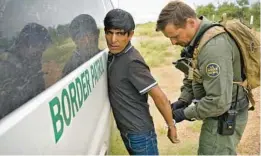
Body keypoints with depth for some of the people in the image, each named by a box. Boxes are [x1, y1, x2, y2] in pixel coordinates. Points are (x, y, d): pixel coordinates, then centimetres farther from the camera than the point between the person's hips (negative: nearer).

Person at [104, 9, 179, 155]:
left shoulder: (132, 62, -24)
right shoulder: (114, 56, 1)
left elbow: (160, 97, -21)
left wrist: (171, 126, -13)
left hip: (140, 134, -8)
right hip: (127, 132, 8)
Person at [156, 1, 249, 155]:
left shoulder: (214, 47, -32)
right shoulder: (197, 37, 0)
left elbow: (219, 102, -32)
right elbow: (193, 75, 12)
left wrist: (186, 113, -19)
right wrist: (183, 100, 0)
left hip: (225, 116, -9)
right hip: (219, 110, 9)